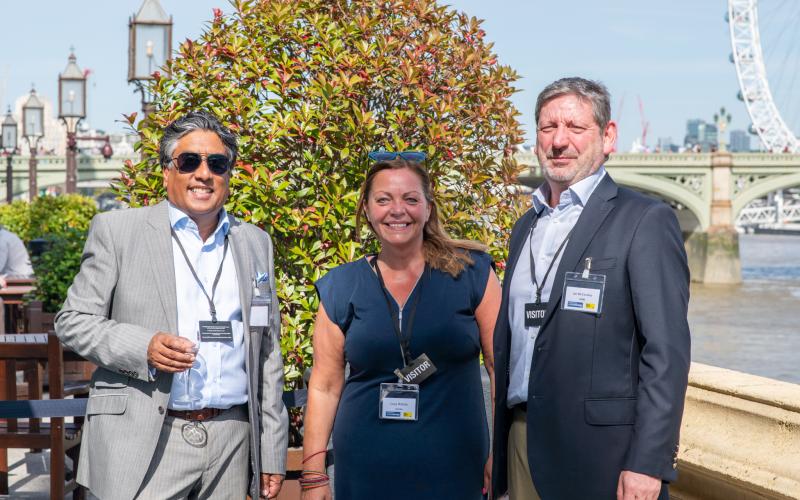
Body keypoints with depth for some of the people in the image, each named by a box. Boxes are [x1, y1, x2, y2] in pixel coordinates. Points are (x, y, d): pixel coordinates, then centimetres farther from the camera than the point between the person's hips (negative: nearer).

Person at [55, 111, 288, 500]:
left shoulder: (255, 243, 14)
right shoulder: (117, 230, 2)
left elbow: (267, 353, 15)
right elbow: (72, 321, 1)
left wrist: (272, 453, 11)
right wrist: (143, 348, -17)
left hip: (233, 440, 3)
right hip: (144, 444, -3)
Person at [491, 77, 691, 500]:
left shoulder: (645, 221, -7)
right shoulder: (526, 227, 14)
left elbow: (666, 351, -13)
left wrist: (648, 464, -19)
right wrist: (500, 445, 15)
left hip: (602, 450, -6)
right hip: (523, 443, 6)